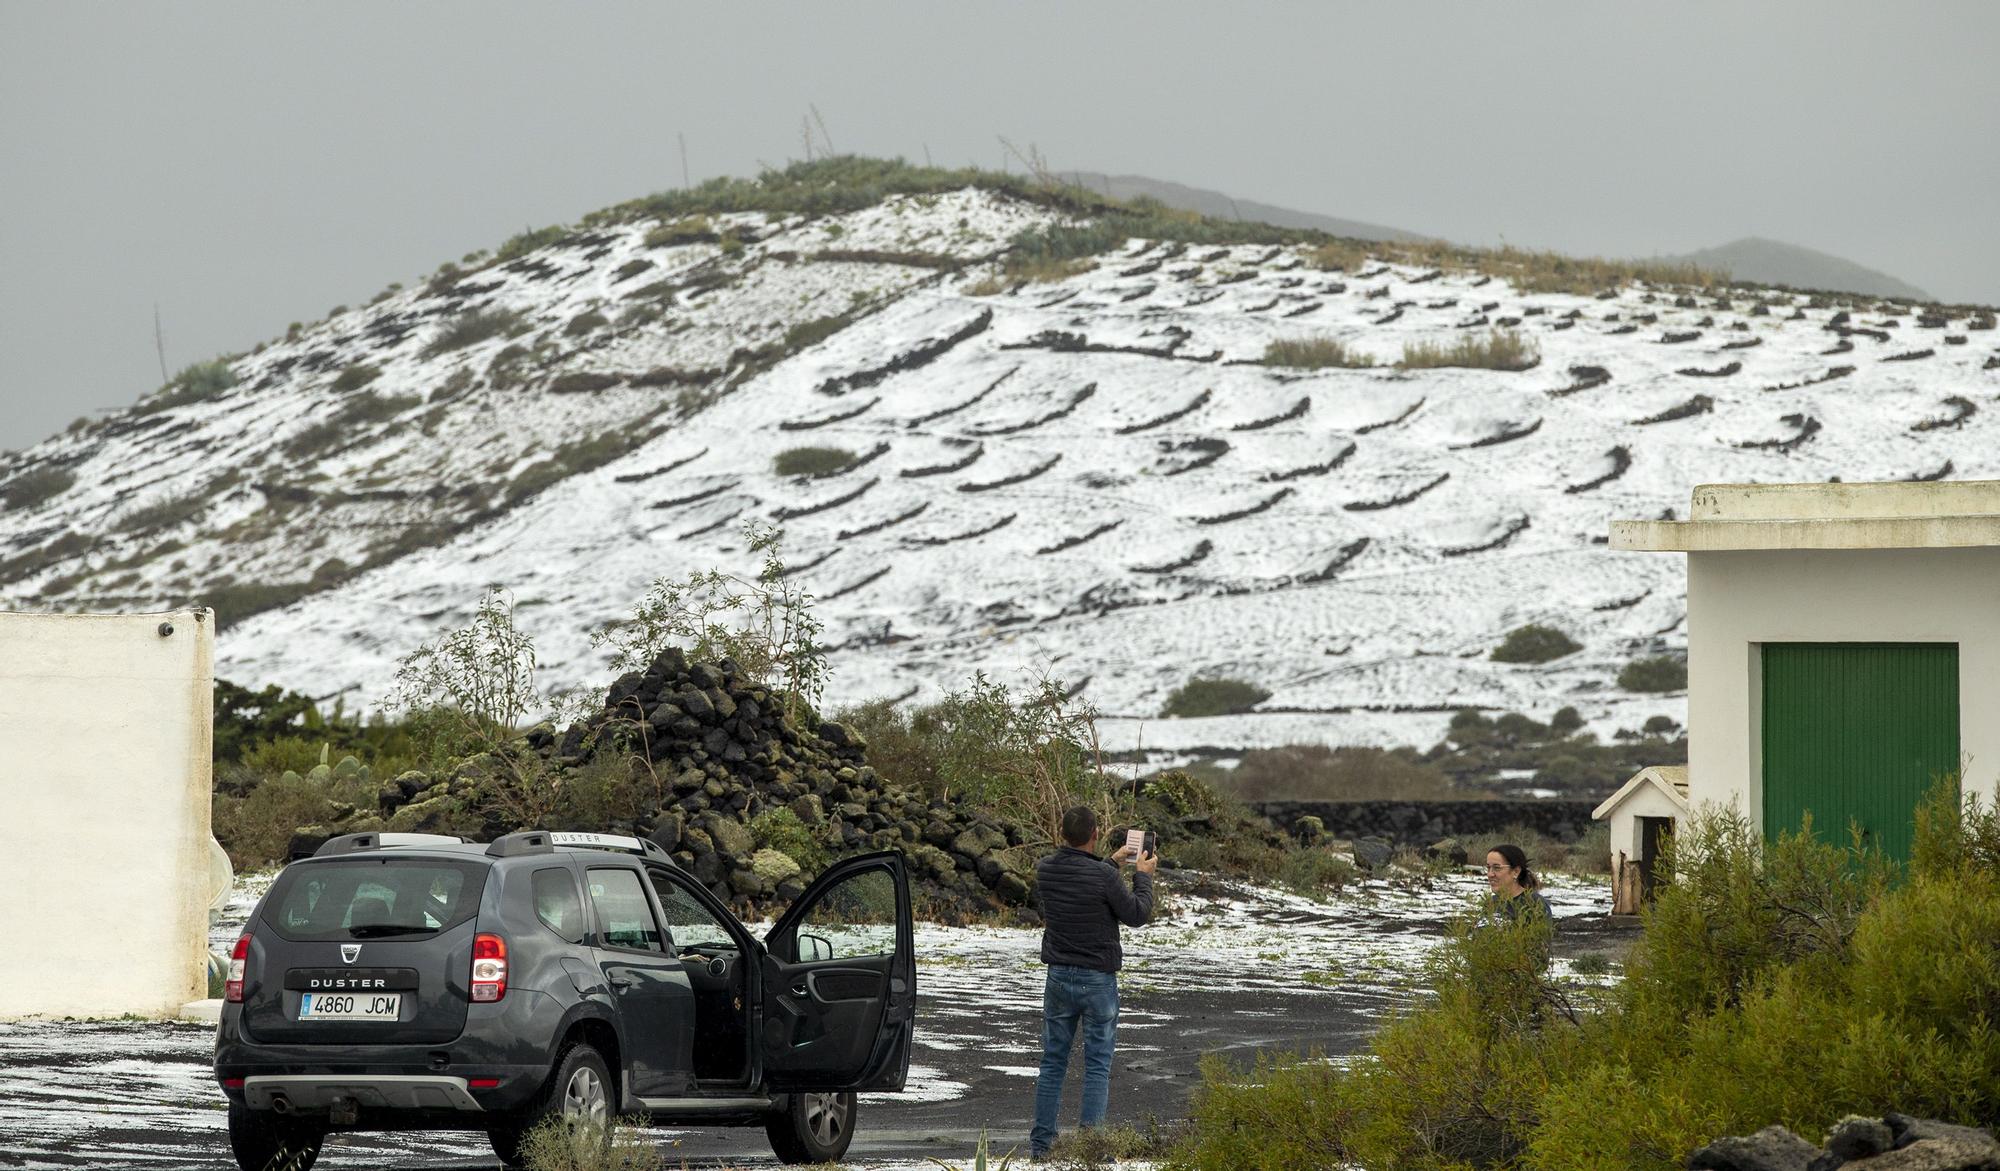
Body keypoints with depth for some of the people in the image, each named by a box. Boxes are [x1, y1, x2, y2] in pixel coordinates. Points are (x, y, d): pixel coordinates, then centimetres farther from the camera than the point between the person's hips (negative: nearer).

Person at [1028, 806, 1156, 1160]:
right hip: (1099, 980, -4)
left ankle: (1041, 1141, 11)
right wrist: (1143, 876, 8)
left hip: (1059, 977, 4)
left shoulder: (1045, 869, -3)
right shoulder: (1103, 877, -19)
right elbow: (1137, 915, -6)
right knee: (1098, 1064, 1)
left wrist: (1112, 863, 24)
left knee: (1053, 1061, 11)